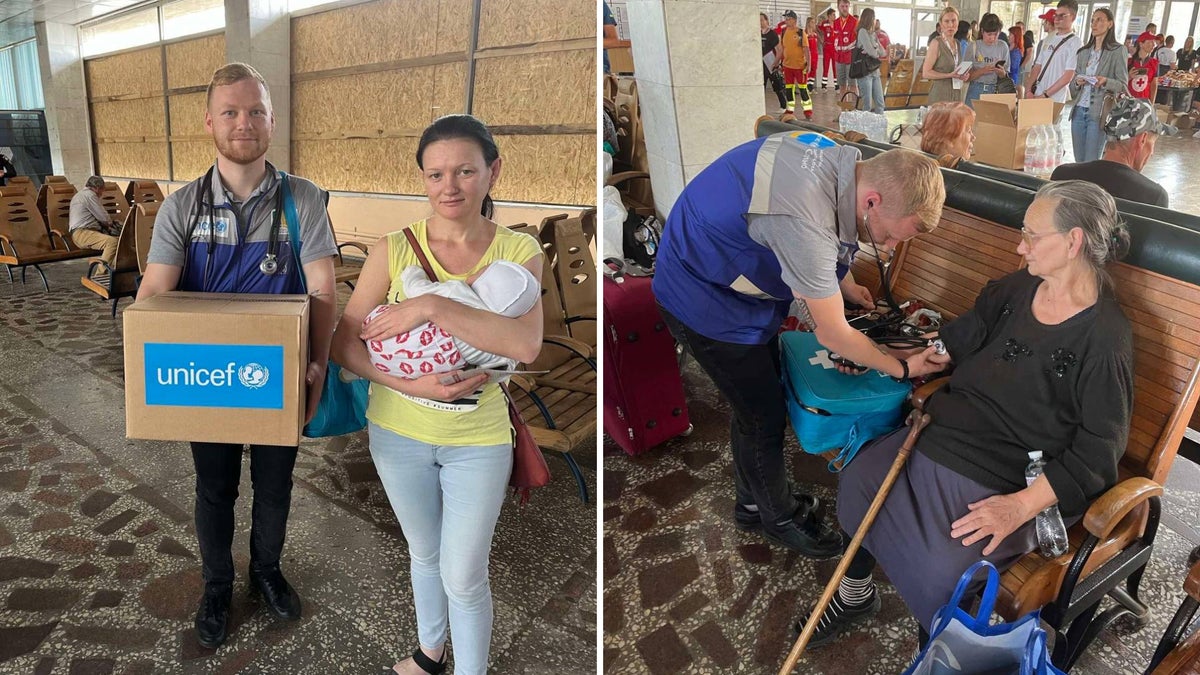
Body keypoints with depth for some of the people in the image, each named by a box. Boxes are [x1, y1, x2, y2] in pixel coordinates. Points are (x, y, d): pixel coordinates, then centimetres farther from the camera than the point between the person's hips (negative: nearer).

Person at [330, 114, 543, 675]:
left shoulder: (518, 252, -12)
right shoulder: (393, 249, -10)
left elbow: (526, 345, -28)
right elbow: (344, 344, -8)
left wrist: (431, 306, -32)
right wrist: (413, 385, -22)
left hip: (478, 442, -2)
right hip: (398, 432, 2)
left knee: (464, 577, 9)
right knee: (424, 554, 24)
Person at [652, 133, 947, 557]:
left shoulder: (843, 159, -12)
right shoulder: (803, 222, -38)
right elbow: (832, 335, -24)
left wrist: (847, 288, 17)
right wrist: (901, 368, -9)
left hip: (739, 280, 9)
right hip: (703, 299, -9)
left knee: (759, 399, 19)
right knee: (764, 416, 4)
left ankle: (753, 504, 41)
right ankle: (780, 518, 30)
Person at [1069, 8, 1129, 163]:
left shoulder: (1117, 51, -1)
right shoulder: (1083, 52, 14)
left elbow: (1123, 85, -2)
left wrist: (1105, 81, -20)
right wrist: (1077, 82, -3)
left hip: (1098, 113, -5)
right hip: (1079, 111, 5)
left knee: (1091, 163, -5)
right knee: (1078, 161, 7)